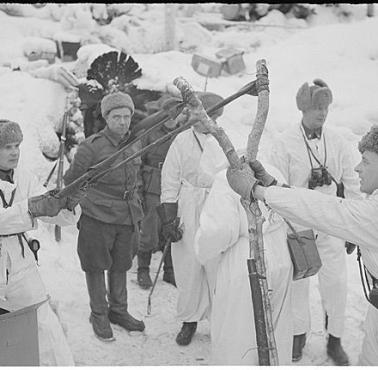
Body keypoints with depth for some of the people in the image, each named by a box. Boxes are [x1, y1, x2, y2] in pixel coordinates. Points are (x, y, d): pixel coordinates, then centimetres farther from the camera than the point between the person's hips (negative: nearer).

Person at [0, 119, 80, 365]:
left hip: (20, 265, 3)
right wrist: (31, 207, -35)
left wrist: (69, 205, -21)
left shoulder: (23, 178, 3)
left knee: (48, 333, 0)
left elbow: (61, 218, -1)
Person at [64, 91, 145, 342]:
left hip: (127, 218, 5)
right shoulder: (92, 146, -11)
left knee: (121, 265, 15)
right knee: (96, 266, 6)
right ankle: (99, 315, 22)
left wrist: (137, 212, 21)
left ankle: (118, 310, 31)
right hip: (97, 218, -5)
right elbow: (72, 180, -1)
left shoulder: (133, 147, 8)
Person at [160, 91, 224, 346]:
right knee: (189, 266, 5)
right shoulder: (182, 140, 0)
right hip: (188, 212, -1)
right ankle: (189, 321, 21)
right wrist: (170, 219, -5)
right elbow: (170, 182, 0)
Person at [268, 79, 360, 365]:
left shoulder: (337, 142, 0)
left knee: (336, 281, 4)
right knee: (297, 280, 11)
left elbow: (351, 184, 6)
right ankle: (299, 335, 31)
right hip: (296, 226, -2)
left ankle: (335, 340, 23)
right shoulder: (285, 143, -9)